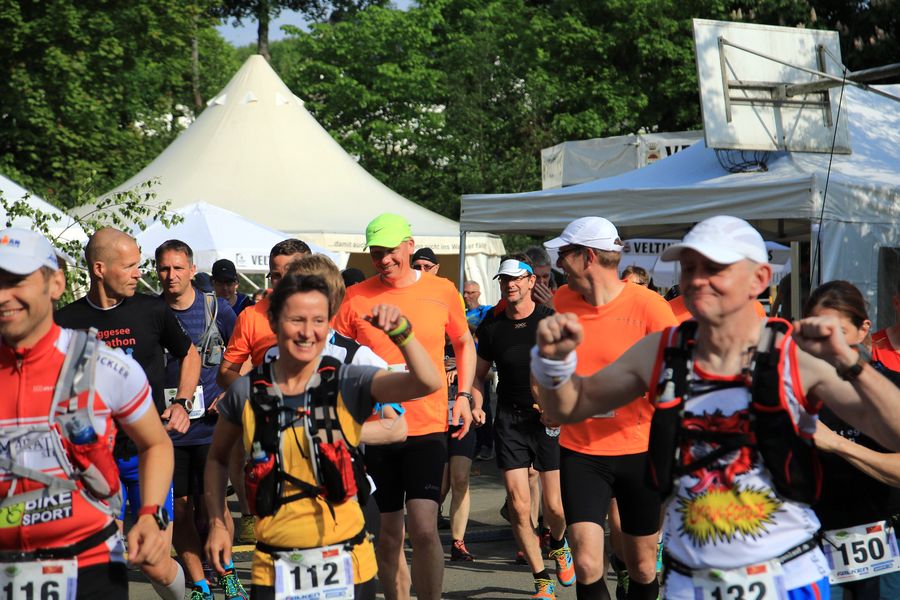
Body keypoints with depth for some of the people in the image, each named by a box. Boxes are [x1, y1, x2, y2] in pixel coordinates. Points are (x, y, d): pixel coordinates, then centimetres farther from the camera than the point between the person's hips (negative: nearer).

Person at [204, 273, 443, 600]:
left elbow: (427, 382, -20)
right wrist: (217, 523, 8)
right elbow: (217, 458, 15)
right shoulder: (246, 392, -2)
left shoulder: (348, 383, -6)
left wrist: (400, 330, -33)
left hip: (347, 566, -1)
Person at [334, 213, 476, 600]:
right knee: (389, 534, 8)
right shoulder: (355, 298, 0)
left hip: (427, 427, -1)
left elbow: (464, 343, 17)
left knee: (424, 528, -13)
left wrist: (463, 395, 6)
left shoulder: (442, 291, 2)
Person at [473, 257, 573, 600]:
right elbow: (479, 374, 17)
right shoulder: (491, 327, 5)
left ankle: (558, 545, 37)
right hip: (510, 418, 2)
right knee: (518, 504, -6)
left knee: (554, 507, 0)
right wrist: (476, 404, -1)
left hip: (549, 418, -2)